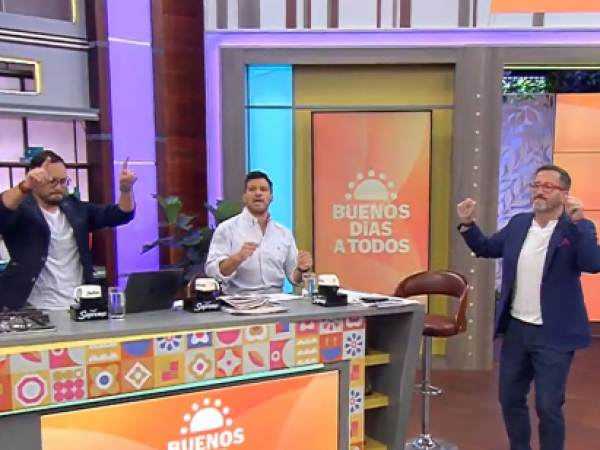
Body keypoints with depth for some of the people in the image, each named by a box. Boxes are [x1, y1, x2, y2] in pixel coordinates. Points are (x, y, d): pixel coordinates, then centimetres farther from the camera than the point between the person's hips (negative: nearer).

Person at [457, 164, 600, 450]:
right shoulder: (518, 223, 5)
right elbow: (486, 248, 17)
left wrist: (577, 222, -33)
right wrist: (468, 224, 2)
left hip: (554, 334, -5)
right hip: (516, 328, 6)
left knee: (548, 406, 3)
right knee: (509, 398, 17)